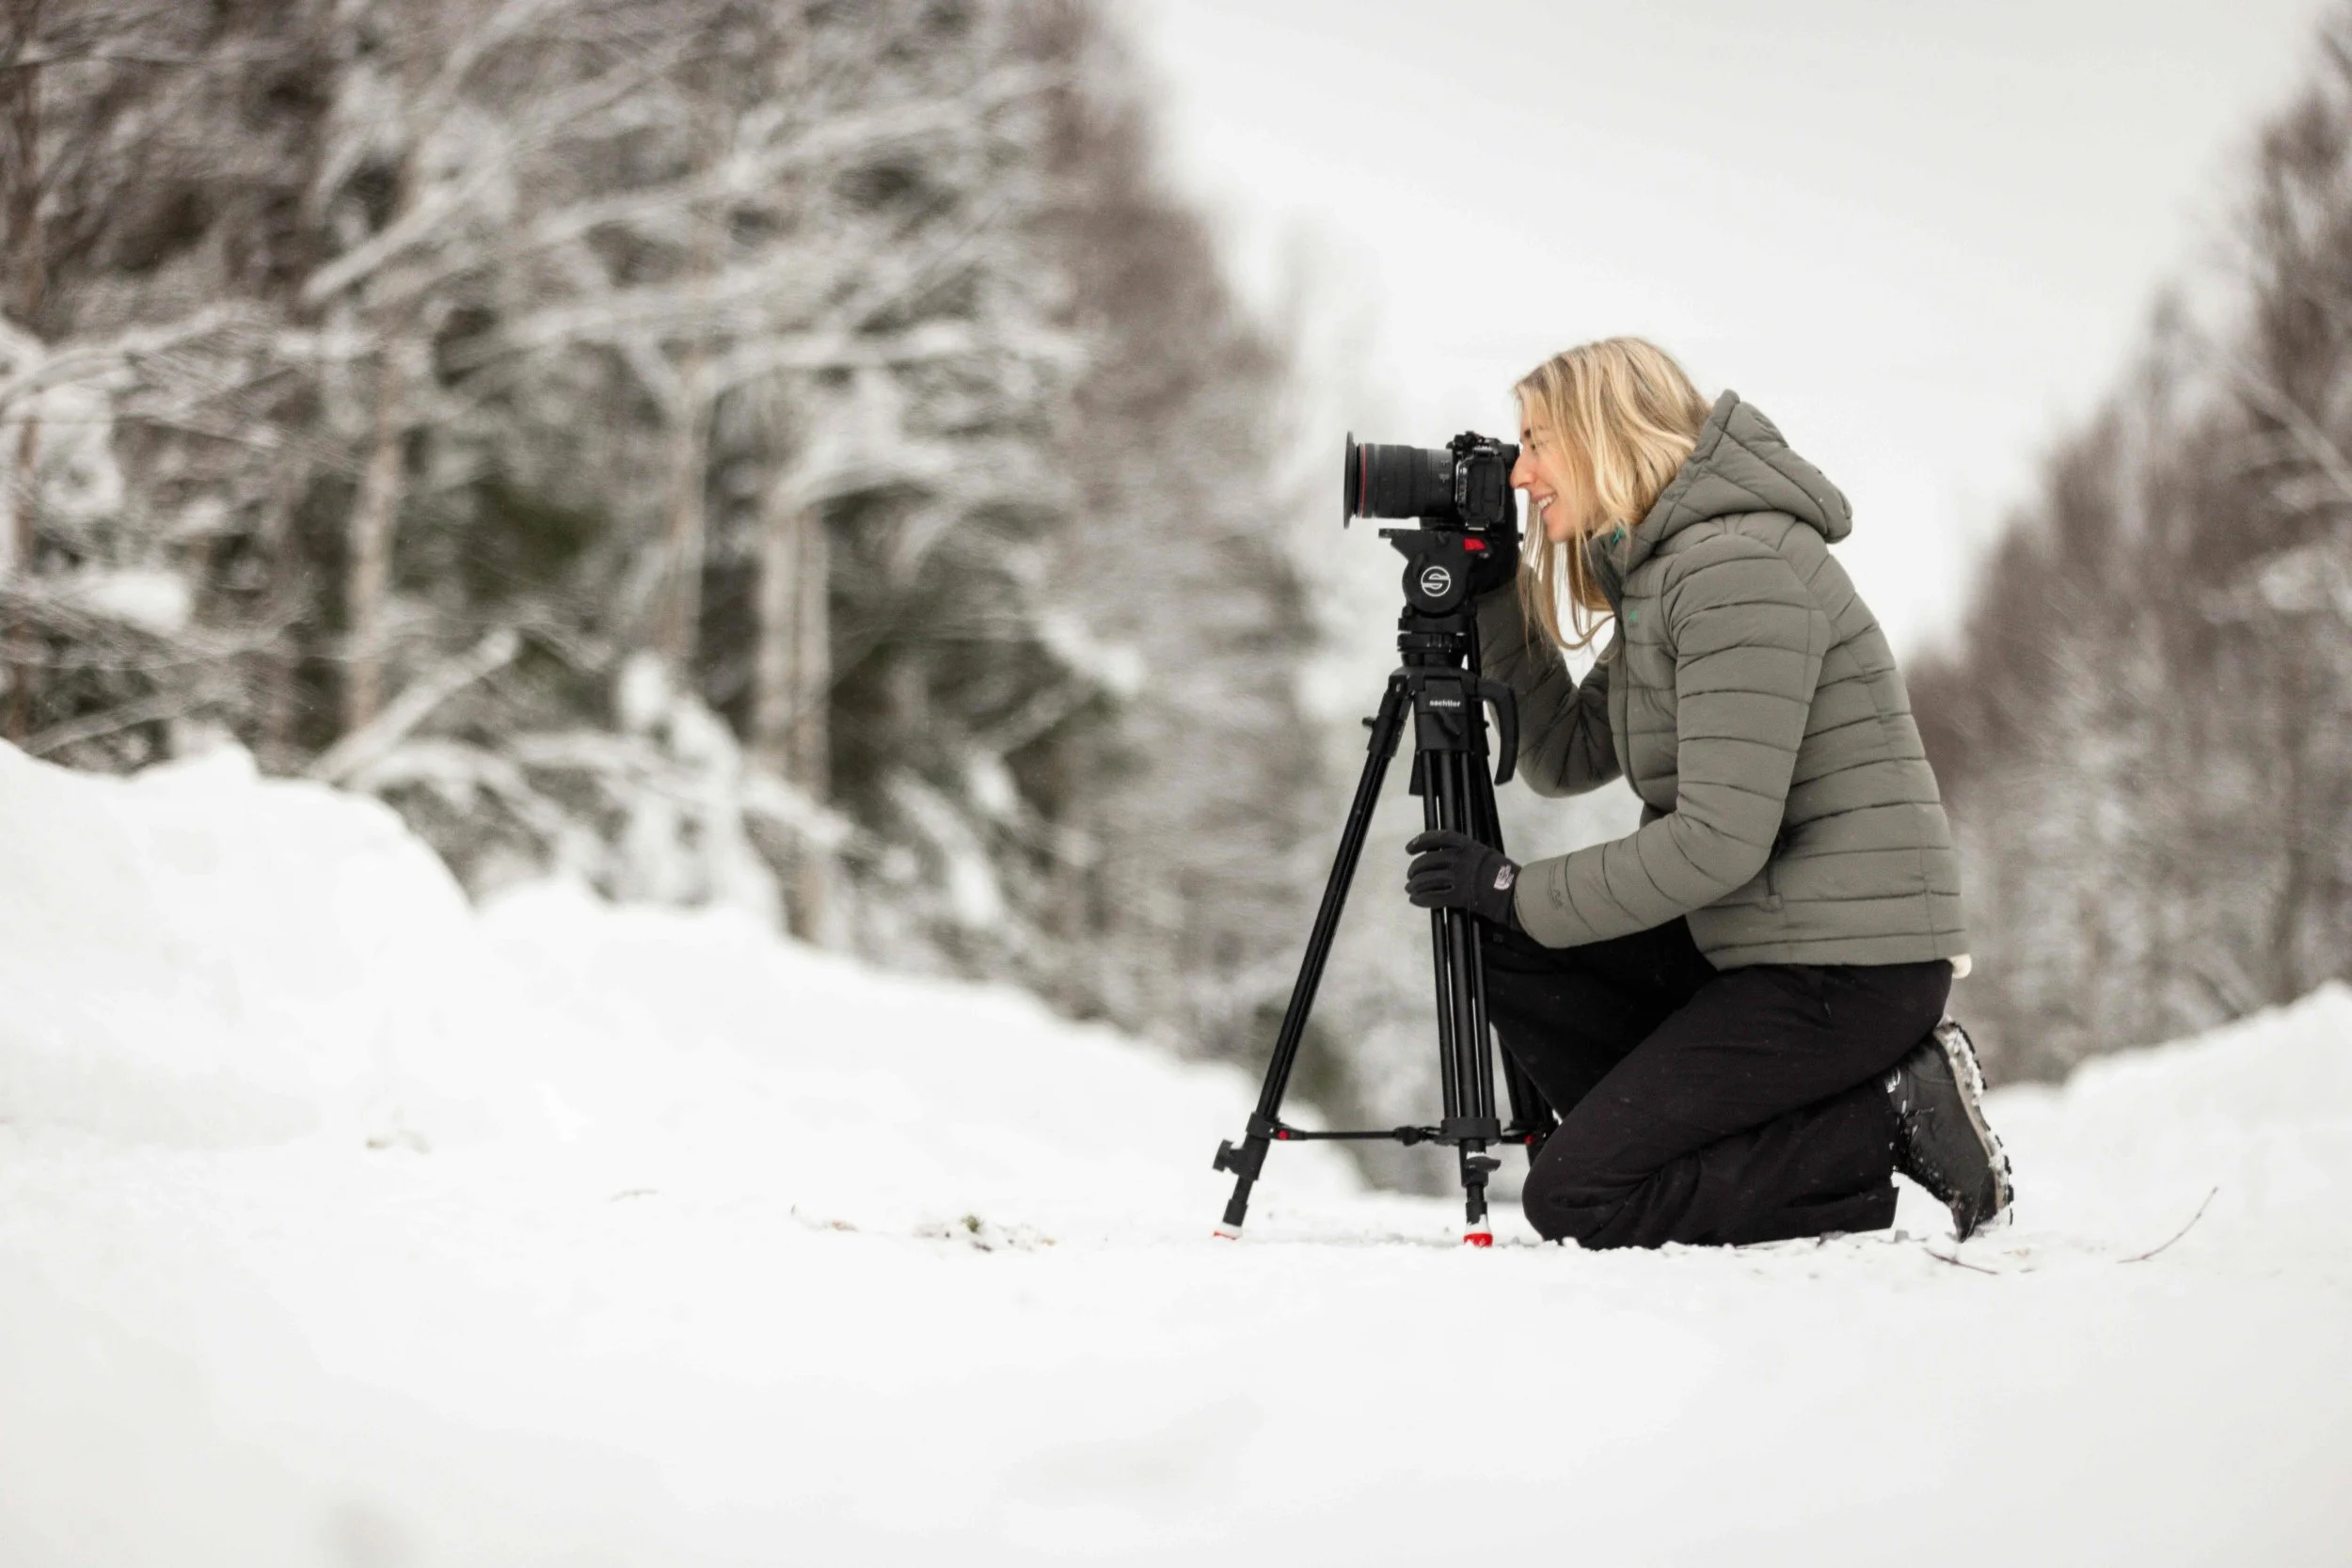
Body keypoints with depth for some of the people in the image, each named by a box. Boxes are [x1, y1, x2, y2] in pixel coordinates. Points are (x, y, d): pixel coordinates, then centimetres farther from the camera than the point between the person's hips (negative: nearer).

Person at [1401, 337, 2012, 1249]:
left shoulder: (1737, 567, -18)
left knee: (1574, 1198, -10)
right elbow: (1565, 760, 17)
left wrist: (1520, 894, -13)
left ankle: (1892, 1124, -5)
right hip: (1759, 942, 10)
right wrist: (1496, 599, 8)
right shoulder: (1653, 571, 14)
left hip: (1851, 962, -10)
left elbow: (1720, 840, -23)